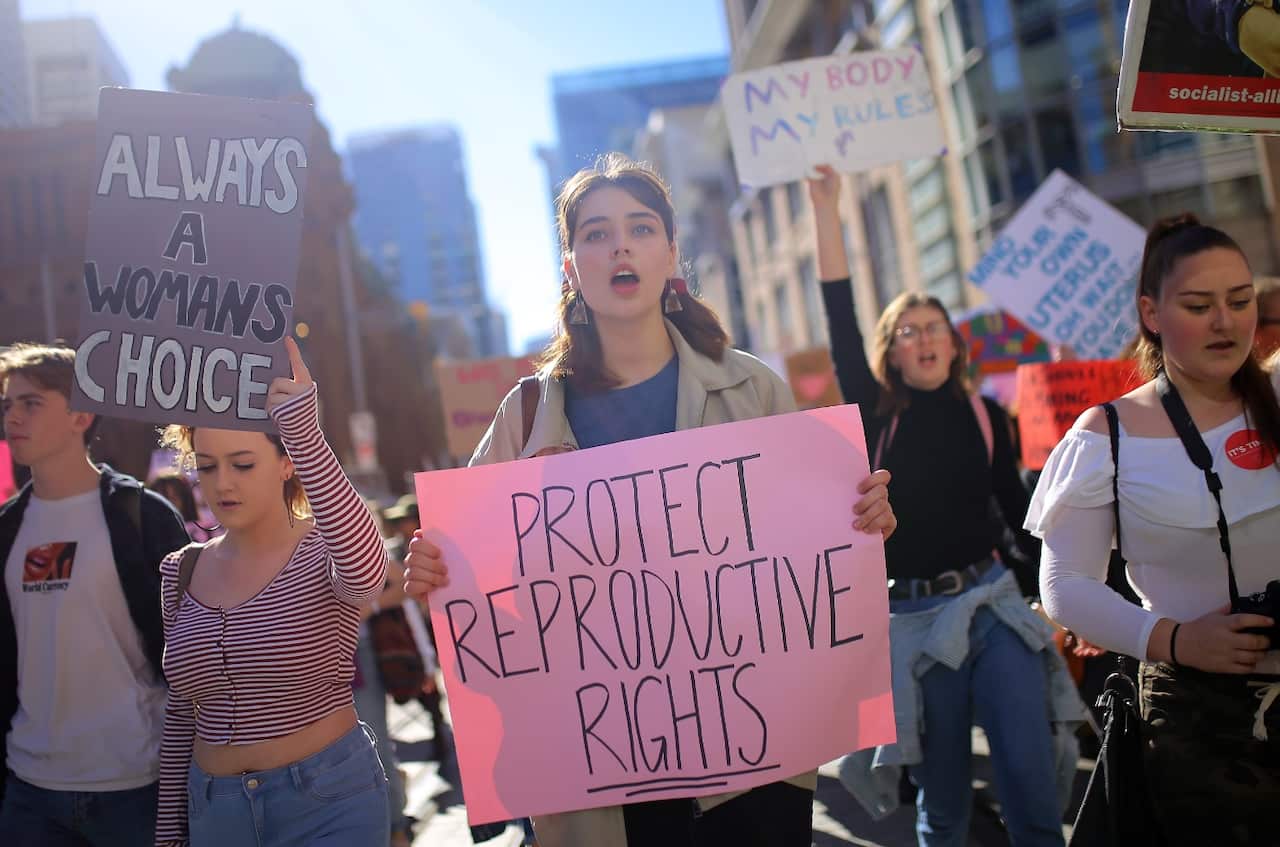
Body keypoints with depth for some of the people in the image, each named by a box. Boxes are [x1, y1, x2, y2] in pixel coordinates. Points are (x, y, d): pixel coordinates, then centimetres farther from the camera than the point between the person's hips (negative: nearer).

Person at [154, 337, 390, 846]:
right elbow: (179, 716, 11)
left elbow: (365, 569, -38)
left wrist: (304, 431, -42)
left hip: (330, 802, -4)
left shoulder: (324, 553, -11)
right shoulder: (179, 573, 3)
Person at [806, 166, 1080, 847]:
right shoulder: (877, 417, 3)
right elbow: (841, 325, -5)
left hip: (993, 604, 1)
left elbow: (1018, 510, 13)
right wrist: (826, 210, -8)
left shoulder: (984, 416, 7)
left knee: (1031, 779, -4)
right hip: (915, 619, -1)